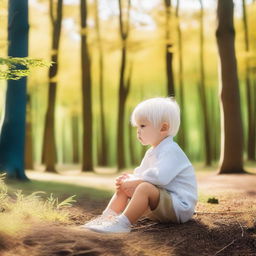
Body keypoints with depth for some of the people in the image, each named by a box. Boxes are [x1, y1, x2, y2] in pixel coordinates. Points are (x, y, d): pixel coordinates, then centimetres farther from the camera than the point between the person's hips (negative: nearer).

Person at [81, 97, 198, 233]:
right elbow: (141, 175, 18)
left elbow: (160, 177, -31)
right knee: (123, 187, 7)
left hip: (179, 206, -10)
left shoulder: (171, 151, -17)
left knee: (145, 188, -35)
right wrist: (129, 178, -5)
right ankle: (106, 217, -5)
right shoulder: (151, 152, 16)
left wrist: (132, 182, -21)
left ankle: (122, 224, -38)